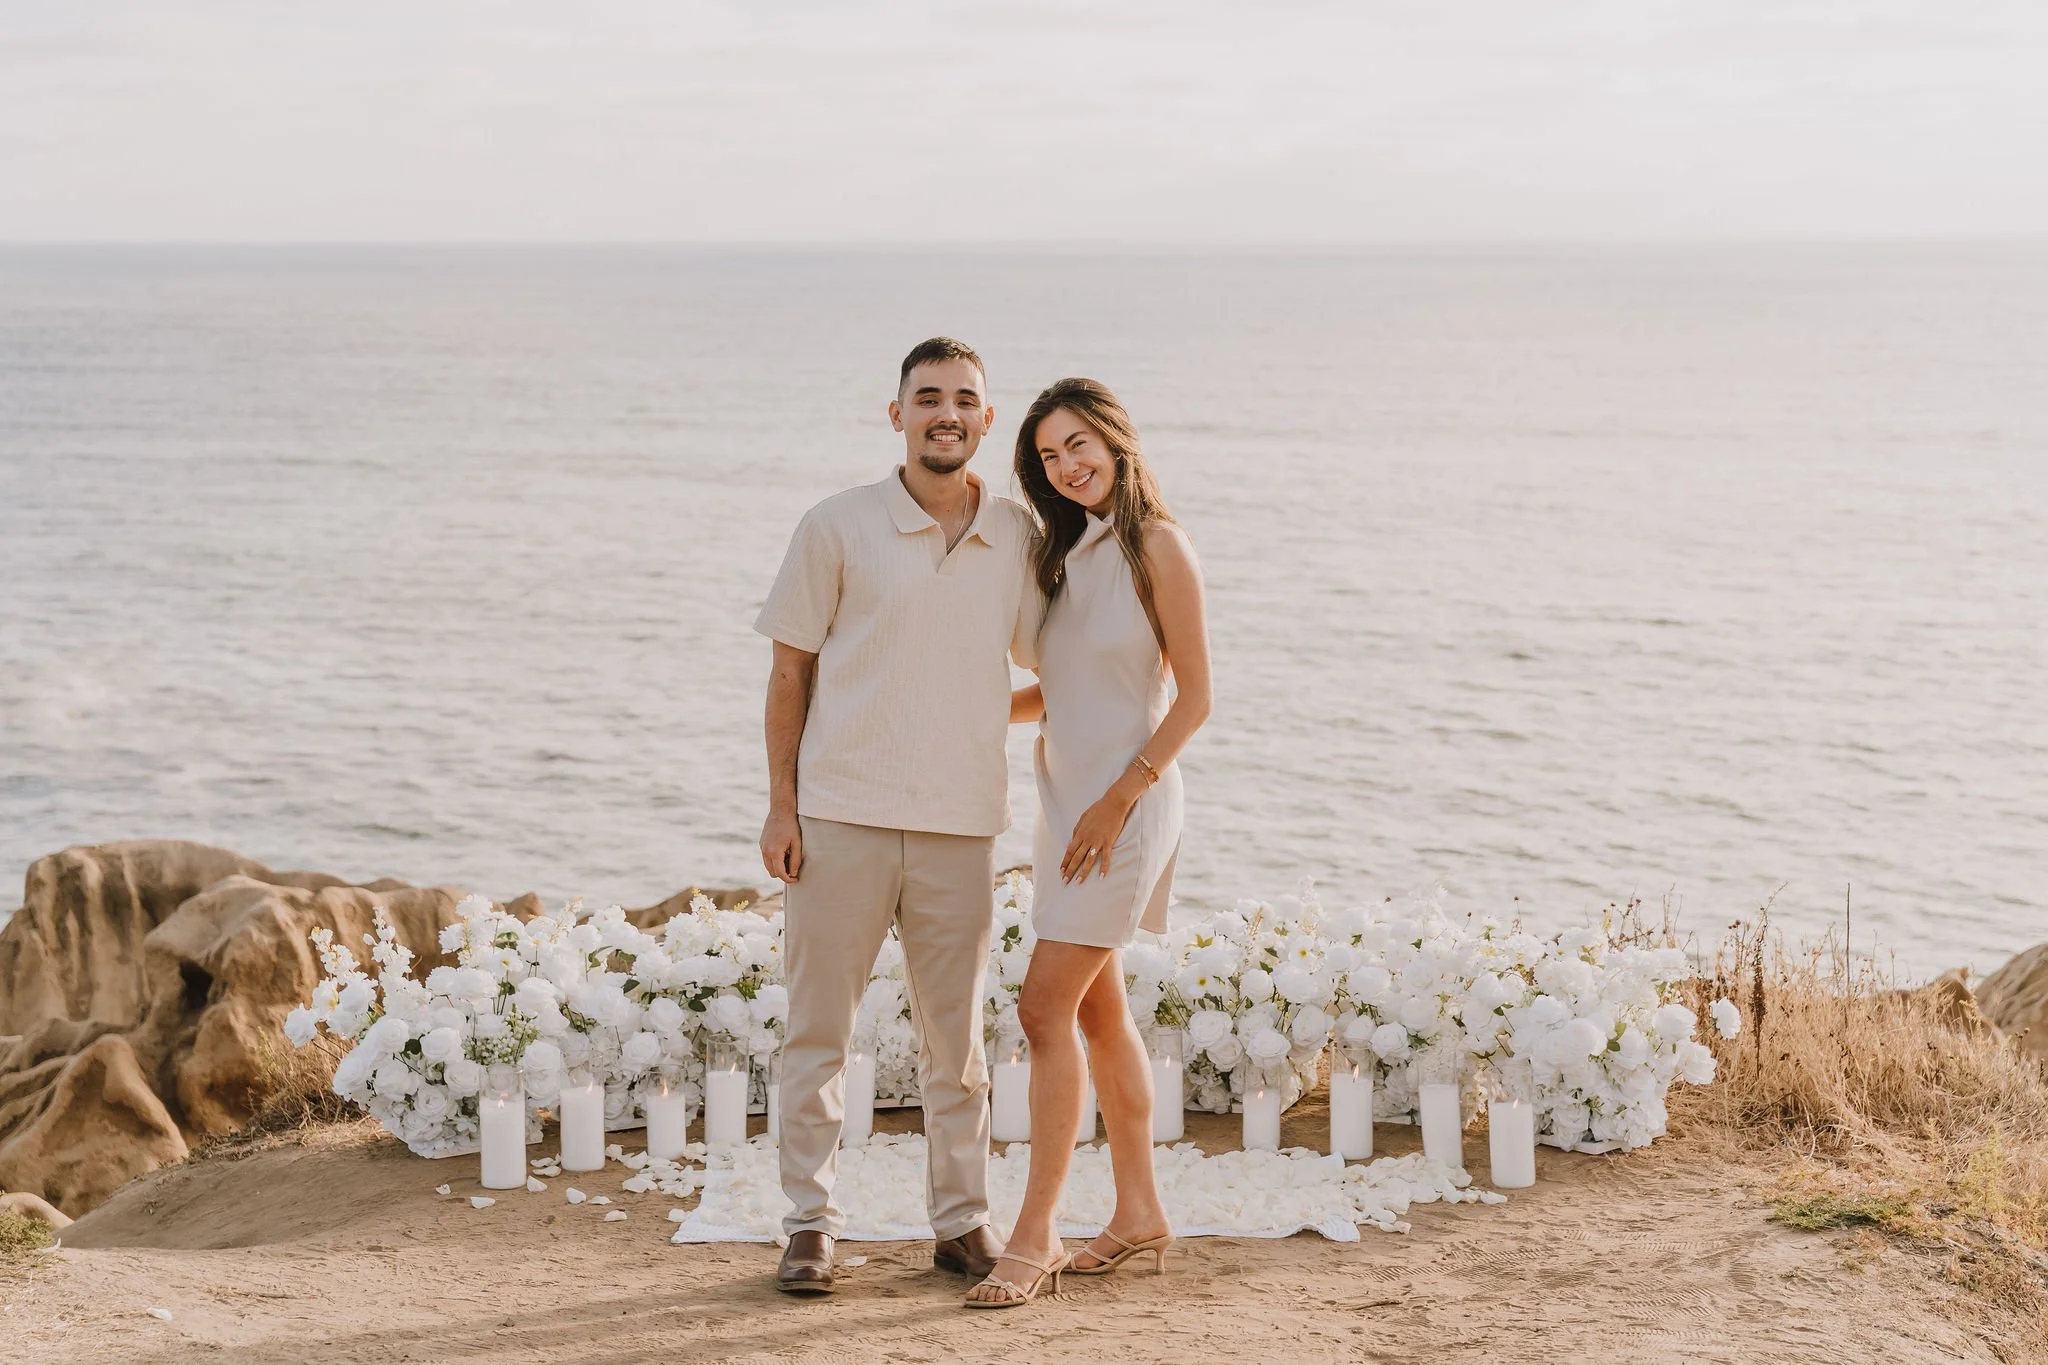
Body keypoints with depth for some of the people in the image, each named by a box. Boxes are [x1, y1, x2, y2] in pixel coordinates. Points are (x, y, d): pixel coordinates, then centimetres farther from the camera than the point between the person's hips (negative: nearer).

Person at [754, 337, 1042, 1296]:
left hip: (961, 823, 2)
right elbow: (790, 671, 1)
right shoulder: (838, 529, -2)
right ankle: (810, 1225, 13)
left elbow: (1047, 665, 21)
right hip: (841, 817, -2)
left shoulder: (1017, 537, 6)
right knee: (817, 1029, 3)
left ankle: (963, 1221, 21)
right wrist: (781, 805, -3)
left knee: (954, 1039, 10)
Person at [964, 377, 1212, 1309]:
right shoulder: (1062, 549, 10)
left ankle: (1034, 1236, -7)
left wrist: (1118, 801, -16)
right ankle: (1139, 1215, 23)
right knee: (1098, 1009, 13)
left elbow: (1193, 698, -12)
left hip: (1125, 802, -8)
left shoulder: (1157, 547, -11)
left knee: (1046, 1007, -12)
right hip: (1065, 796, 8)